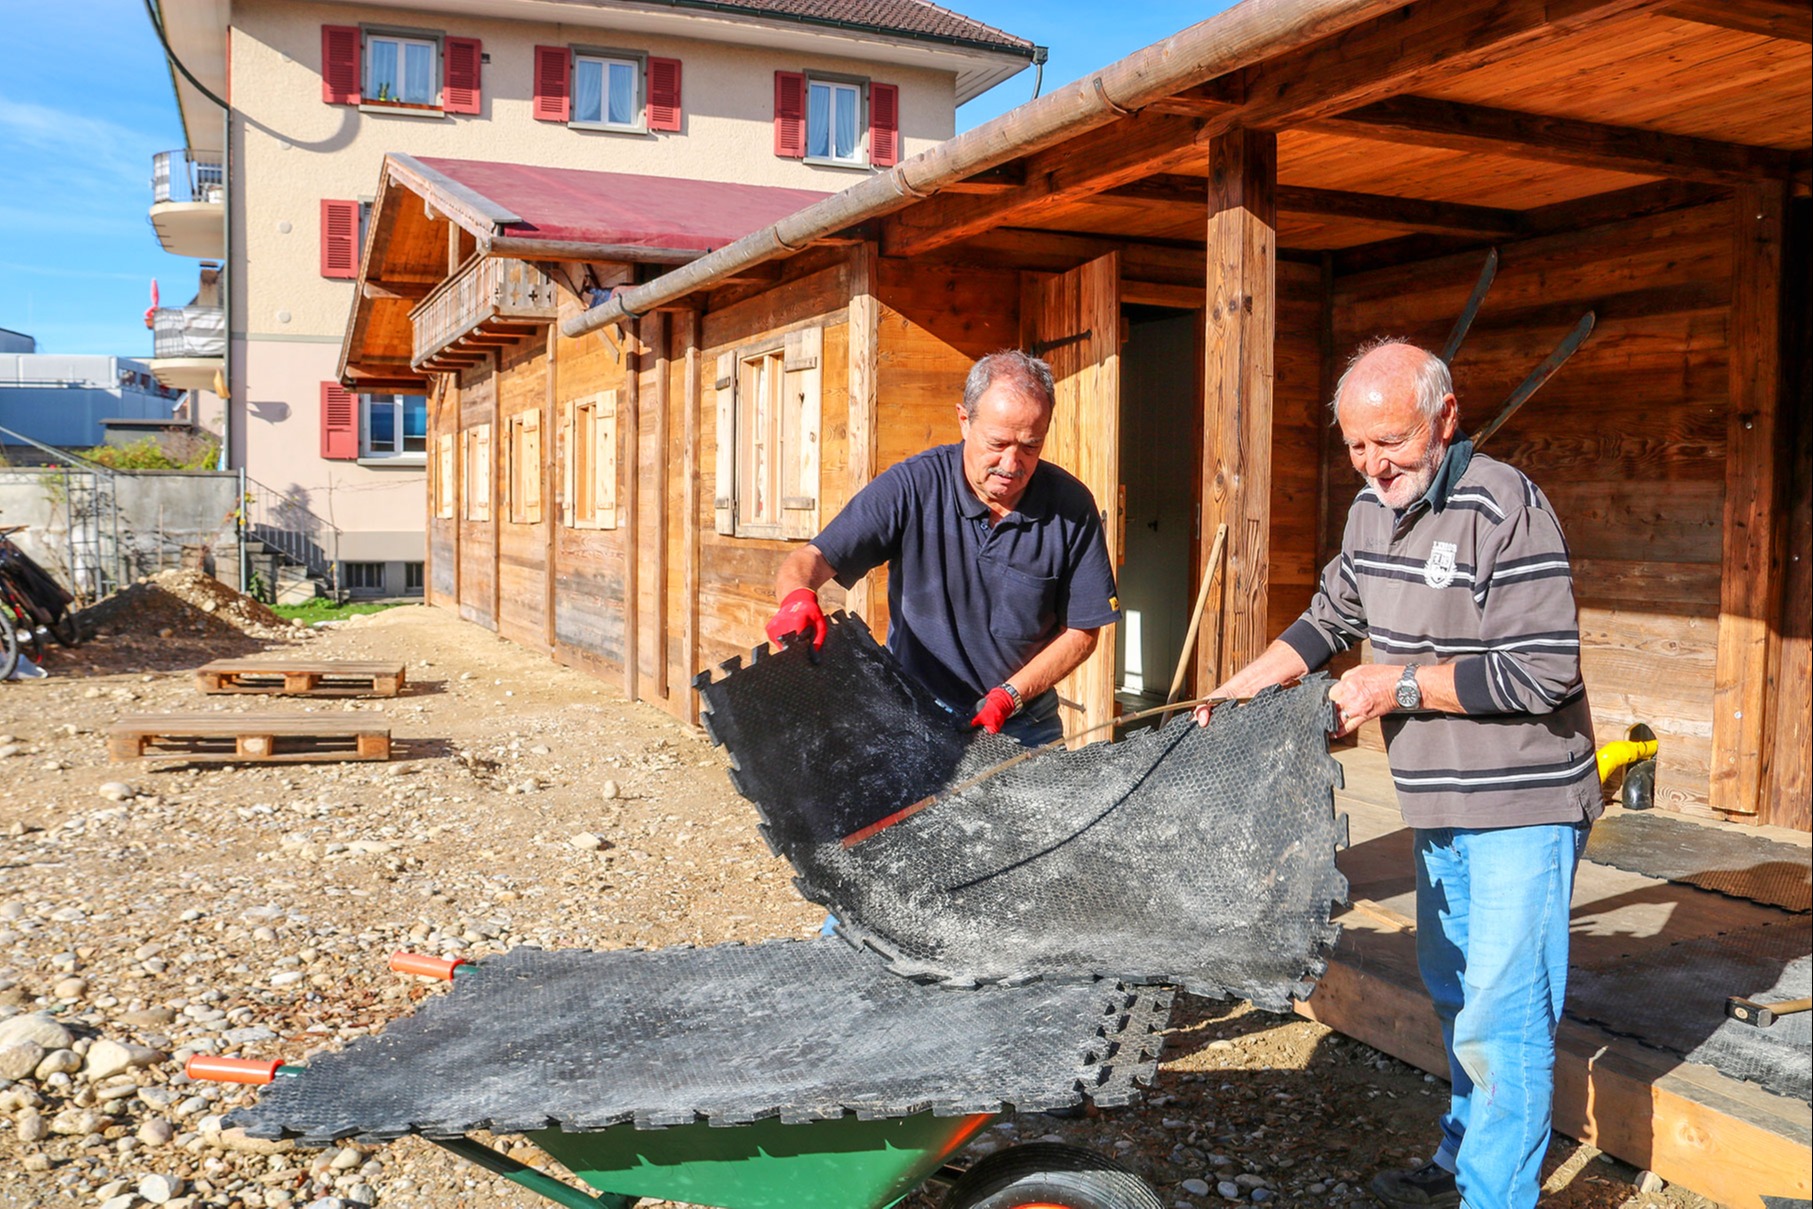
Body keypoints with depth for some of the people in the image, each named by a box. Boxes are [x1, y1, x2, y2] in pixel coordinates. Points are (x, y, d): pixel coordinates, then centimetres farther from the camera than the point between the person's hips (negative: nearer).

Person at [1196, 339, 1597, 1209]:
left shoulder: (1505, 507, -20)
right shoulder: (1372, 508, 5)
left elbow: (1543, 673, -23)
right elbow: (1331, 617, 19)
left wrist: (1402, 684, -19)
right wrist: (1244, 685, 9)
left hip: (1522, 803, -8)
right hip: (1439, 804, 8)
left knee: (1499, 1019, -5)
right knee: (1451, 992, 20)